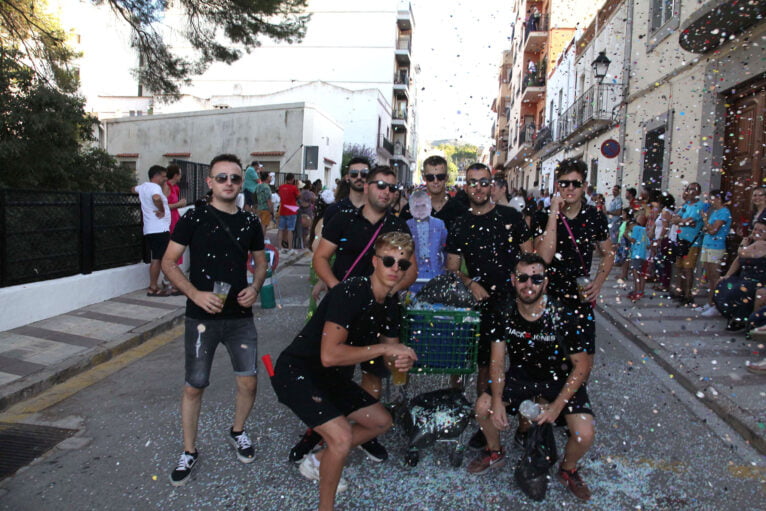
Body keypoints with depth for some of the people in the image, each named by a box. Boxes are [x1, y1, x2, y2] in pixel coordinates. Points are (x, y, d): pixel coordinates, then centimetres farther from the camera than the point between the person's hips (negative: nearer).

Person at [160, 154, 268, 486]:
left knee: (249, 381, 5)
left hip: (240, 316, 3)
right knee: (193, 386, 5)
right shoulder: (194, 218, -5)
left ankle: (237, 432, 34)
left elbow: (260, 261, 16)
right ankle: (189, 452, 26)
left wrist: (255, 288, -4)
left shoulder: (250, 222, 5)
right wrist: (196, 294, -18)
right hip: (201, 317, -3)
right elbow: (168, 263, -5)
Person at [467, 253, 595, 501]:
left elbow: (582, 365, -17)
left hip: (560, 380, -2)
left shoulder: (563, 316, -24)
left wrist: (557, 406, -23)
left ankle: (568, 470, 16)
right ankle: (495, 453, 19)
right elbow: (497, 361, -8)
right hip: (521, 376, 3)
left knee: (584, 435, -20)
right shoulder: (505, 314, -14)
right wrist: (497, 400, -20)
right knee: (483, 407, -14)